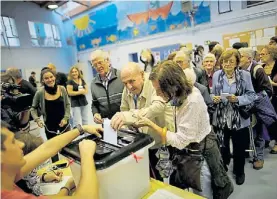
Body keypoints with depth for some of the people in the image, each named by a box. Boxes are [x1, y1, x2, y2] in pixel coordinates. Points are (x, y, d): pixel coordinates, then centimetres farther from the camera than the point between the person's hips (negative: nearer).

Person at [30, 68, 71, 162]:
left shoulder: (62, 89, -10)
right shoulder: (40, 93, -15)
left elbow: (67, 104, 0)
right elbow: (33, 108, -1)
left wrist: (66, 118, -10)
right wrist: (37, 119, -15)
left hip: (63, 122, 2)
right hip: (49, 124, -1)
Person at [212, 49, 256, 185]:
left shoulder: (245, 75, -7)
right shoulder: (216, 75, -3)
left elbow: (251, 95, -5)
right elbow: (213, 94, 3)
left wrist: (237, 99, -22)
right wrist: (214, 98, -18)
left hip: (239, 119, -1)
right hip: (220, 118, 1)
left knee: (239, 148, 15)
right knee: (222, 146, 17)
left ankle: (239, 172, 42)